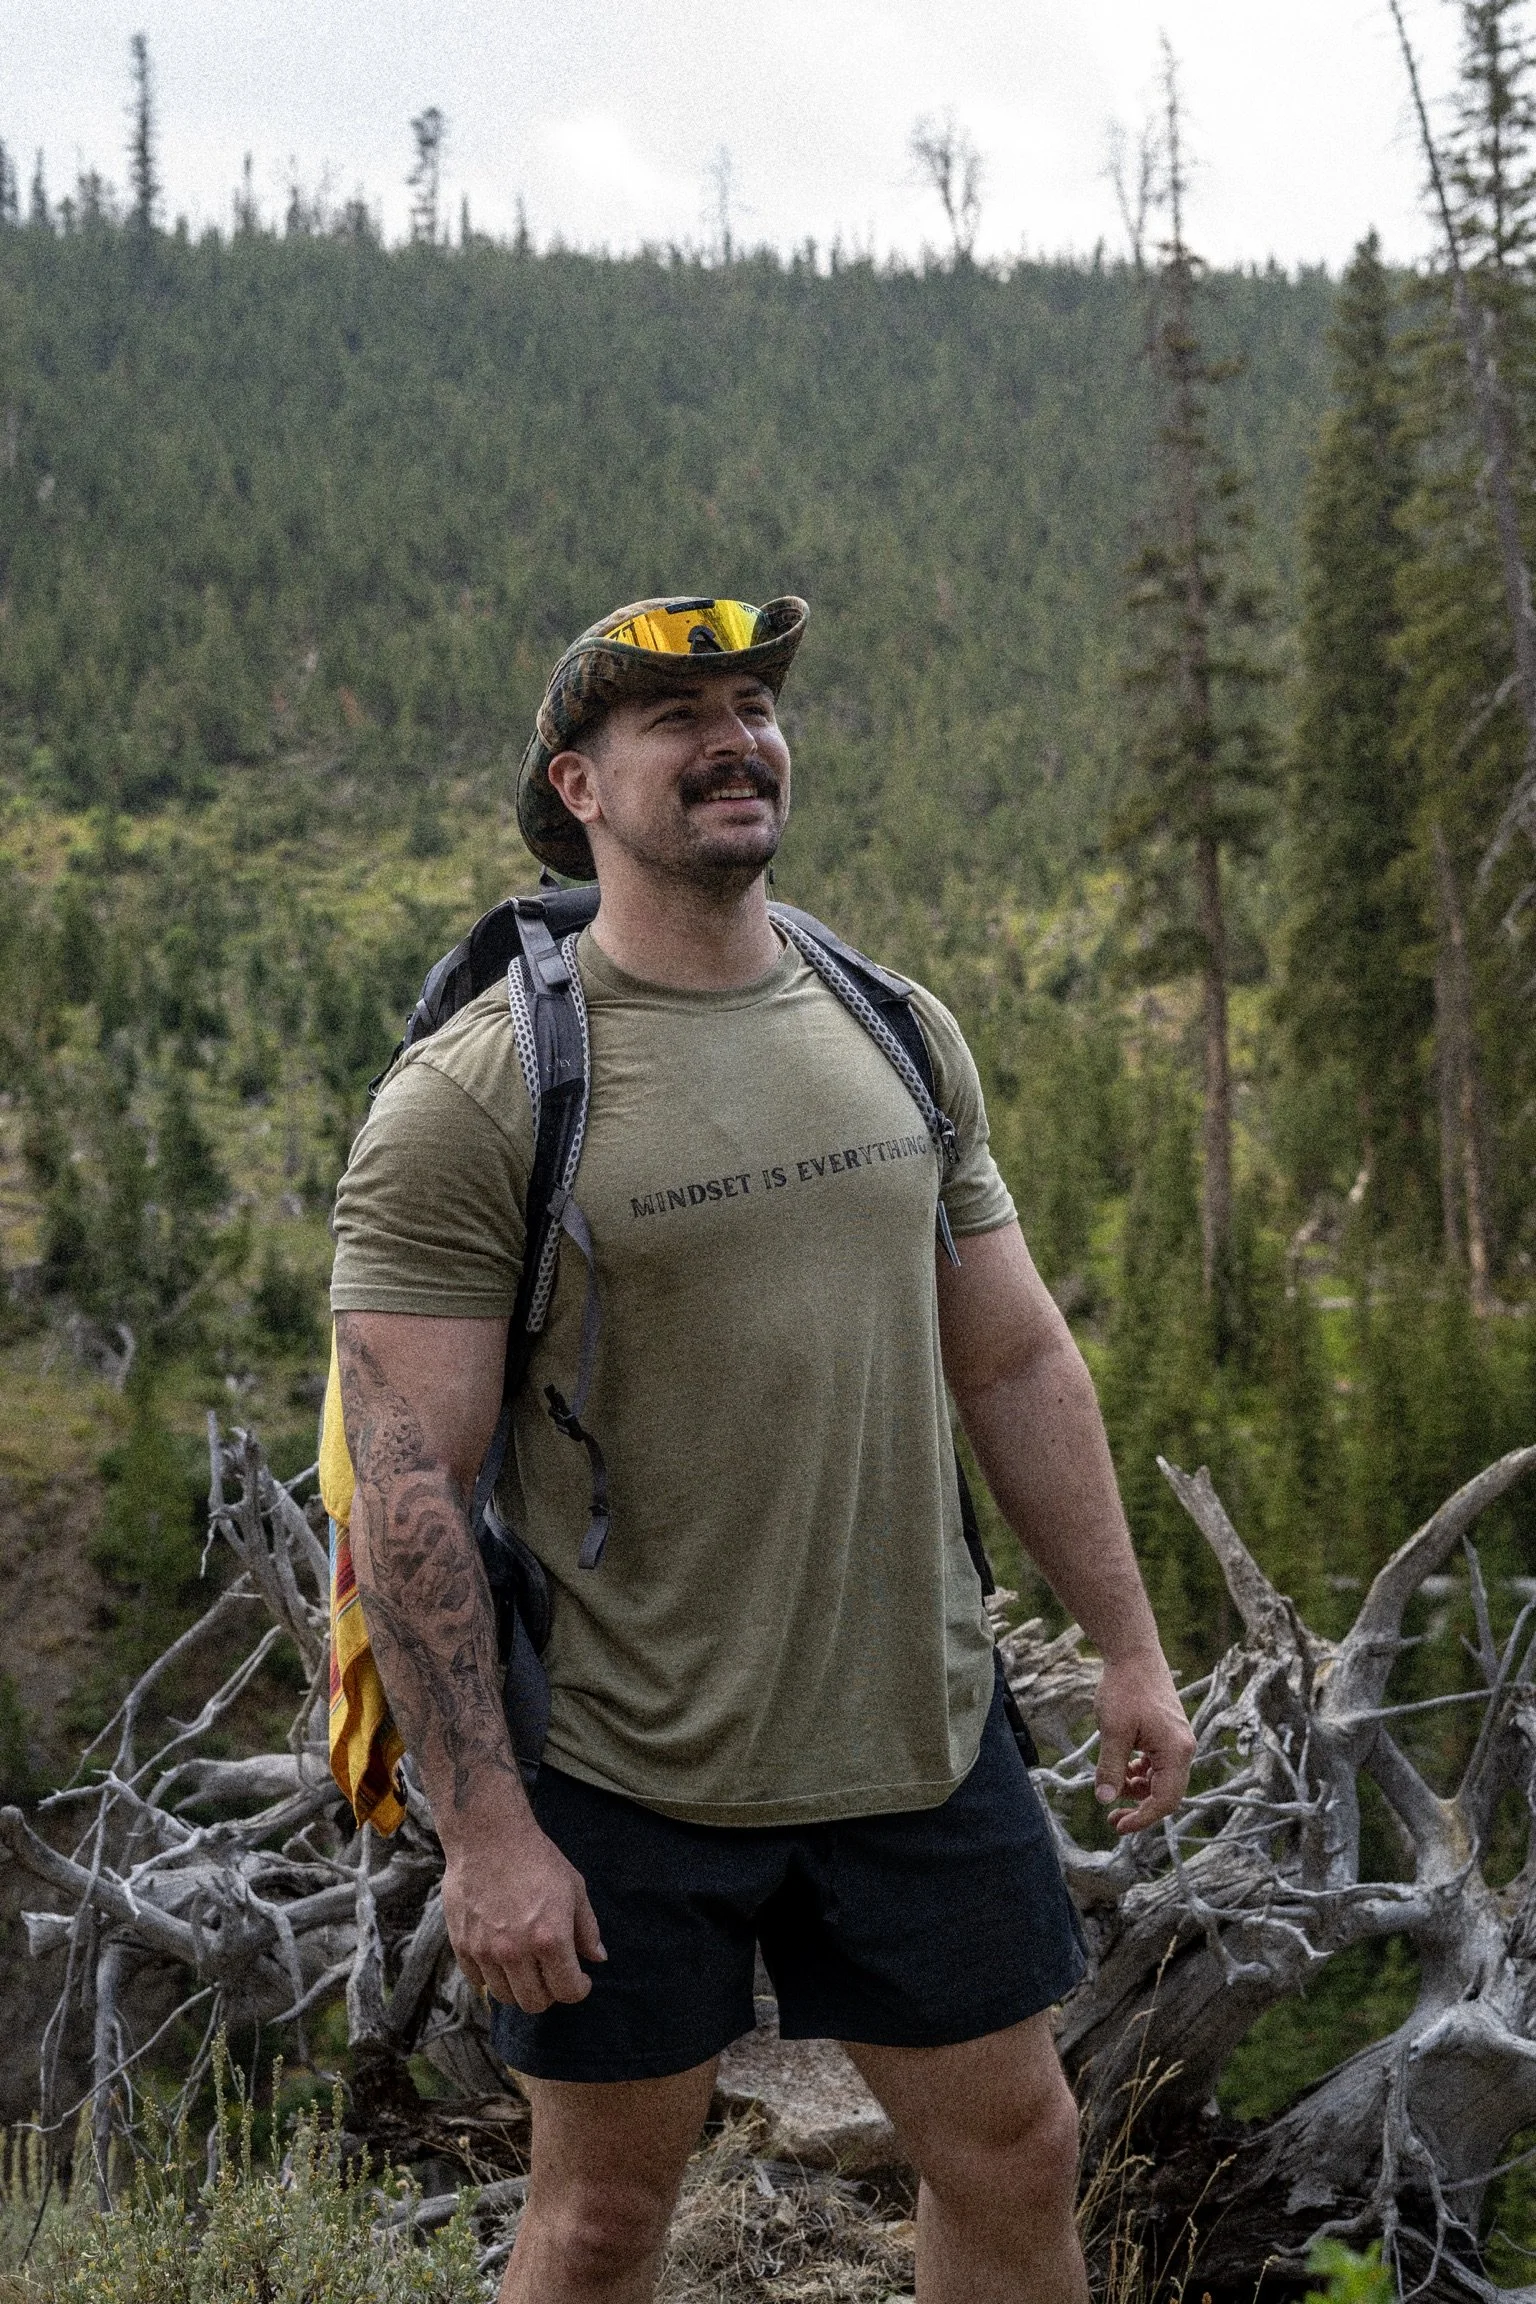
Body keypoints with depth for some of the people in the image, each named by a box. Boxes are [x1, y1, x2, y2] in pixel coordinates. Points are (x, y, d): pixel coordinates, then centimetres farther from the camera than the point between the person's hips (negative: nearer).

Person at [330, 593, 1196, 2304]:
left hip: (921, 1734, 5)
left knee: (1015, 2156, 15)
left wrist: (1129, 1647, 10)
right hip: (623, 1775, -4)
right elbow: (406, 1489, -16)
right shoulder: (471, 1098, -14)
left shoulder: (902, 1035, 5)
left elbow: (1017, 1361, 11)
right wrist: (483, 1827, -18)